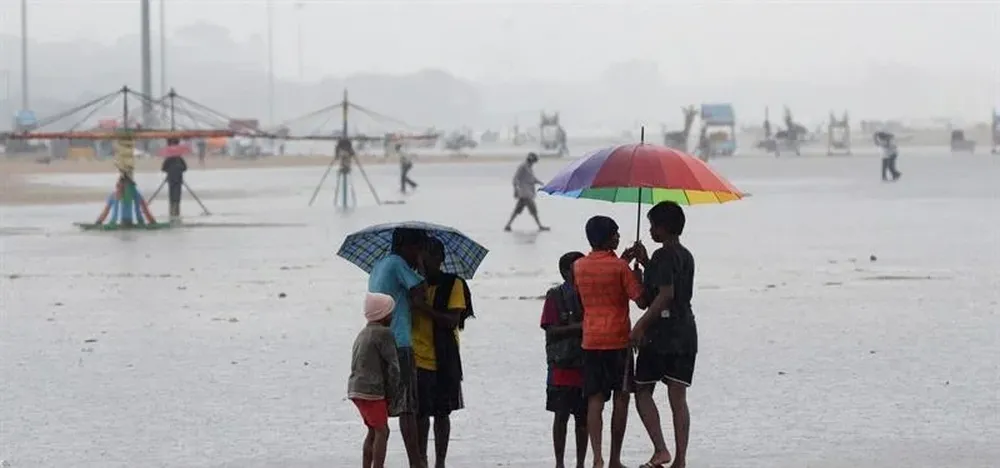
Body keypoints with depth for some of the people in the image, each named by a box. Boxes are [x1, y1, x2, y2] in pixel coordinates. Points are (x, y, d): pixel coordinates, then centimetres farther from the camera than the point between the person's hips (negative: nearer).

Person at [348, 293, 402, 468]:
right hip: (371, 390, -9)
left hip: (356, 388, 9)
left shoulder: (363, 333, 17)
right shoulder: (384, 333, -11)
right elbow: (393, 365, -15)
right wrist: (392, 392, -3)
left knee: (373, 431, 17)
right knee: (382, 431, -6)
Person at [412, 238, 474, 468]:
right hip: (417, 359, 2)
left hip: (443, 360, -2)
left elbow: (452, 321, -11)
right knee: (420, 413, 1)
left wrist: (425, 309, -22)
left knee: (441, 413, 4)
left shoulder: (453, 284, -1)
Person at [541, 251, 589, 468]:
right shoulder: (555, 296, -1)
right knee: (562, 414, -1)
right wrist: (578, 327, -19)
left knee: (583, 417, 6)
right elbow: (551, 330, -9)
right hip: (563, 366, -4)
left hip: (587, 366, 4)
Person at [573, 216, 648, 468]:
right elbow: (641, 301, -9)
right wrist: (637, 277, 7)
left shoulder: (579, 267, 5)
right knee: (621, 398, 7)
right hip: (617, 340, -4)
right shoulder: (619, 267, -10)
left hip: (590, 341, 4)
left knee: (595, 400, 2)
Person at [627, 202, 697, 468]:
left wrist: (641, 324, -19)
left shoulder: (663, 256, -11)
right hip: (686, 334, 7)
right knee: (678, 398, 5)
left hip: (660, 333, -7)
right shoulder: (686, 256, 14)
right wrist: (646, 263, 21)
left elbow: (665, 294, -22)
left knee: (642, 392, 4)